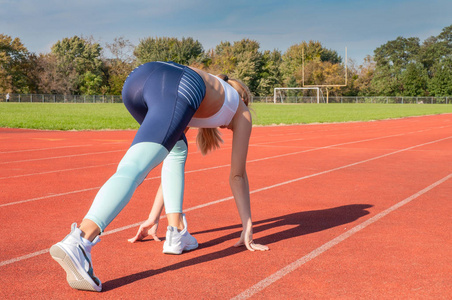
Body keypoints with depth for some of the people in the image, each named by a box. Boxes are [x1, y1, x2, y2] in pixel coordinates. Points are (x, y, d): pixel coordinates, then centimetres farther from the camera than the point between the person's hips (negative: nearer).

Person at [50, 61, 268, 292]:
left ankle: (176, 231, 18)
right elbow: (237, 175, 32)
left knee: (177, 149, 31)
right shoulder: (241, 111, 35)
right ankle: (77, 243, -41)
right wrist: (247, 229, 38)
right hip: (177, 90, -6)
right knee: (132, 169, -18)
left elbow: (172, 160, 45)